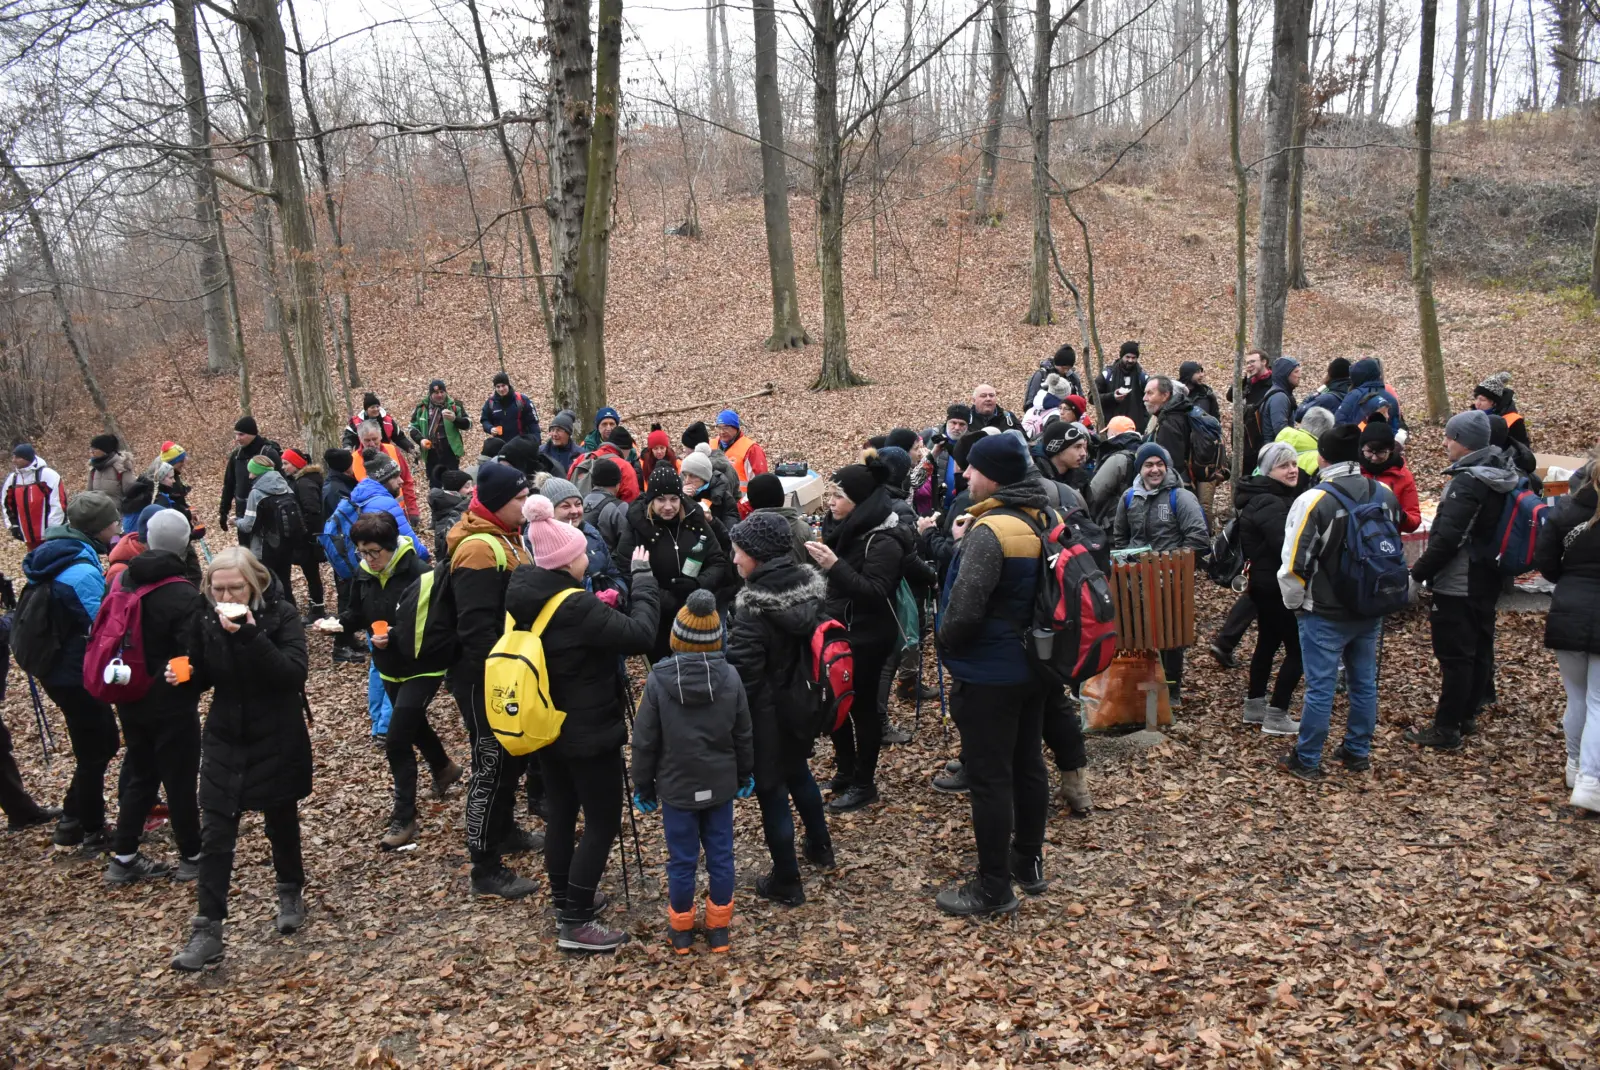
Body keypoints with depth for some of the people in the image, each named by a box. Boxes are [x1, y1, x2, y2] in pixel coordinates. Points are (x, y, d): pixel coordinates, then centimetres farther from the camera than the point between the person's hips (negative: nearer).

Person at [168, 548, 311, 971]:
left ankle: (291, 893, 39)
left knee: (281, 821, 14)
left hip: (277, 740, -2)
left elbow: (294, 673, -28)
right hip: (224, 739, 3)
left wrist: (250, 634, -36)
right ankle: (208, 931, 5)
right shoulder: (205, 621, -5)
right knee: (215, 834, -1)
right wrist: (182, 677, -16)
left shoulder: (281, 615, -15)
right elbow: (203, 677, 7)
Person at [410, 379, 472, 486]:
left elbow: (467, 423, 0)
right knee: (434, 486, 11)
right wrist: (420, 439, -7)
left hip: (450, 453, -2)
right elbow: (413, 427, 12)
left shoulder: (455, 405, 0)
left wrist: (455, 419, -20)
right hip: (431, 455, 2)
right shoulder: (422, 407, 4)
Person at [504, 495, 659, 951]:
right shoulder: (577, 607, -29)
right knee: (603, 821, 3)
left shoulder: (524, 596, -3)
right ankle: (576, 924, 6)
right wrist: (643, 577, -17)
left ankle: (565, 898, 35)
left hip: (545, 726, 9)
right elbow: (639, 635, -25)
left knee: (560, 811, 20)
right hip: (589, 732, -8)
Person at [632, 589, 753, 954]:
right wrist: (745, 775, 17)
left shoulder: (659, 680, -13)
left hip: (677, 787, -2)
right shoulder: (730, 677, -7)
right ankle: (719, 928, 21)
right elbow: (743, 735, 3)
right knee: (720, 857, 12)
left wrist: (644, 787, 5)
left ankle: (681, 930, 23)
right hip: (720, 785, 2)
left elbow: (645, 741, -7)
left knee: (682, 860, 9)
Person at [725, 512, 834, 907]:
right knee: (798, 773, 29)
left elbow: (743, 673, -24)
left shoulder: (754, 608, -26)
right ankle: (820, 847, 48)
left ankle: (786, 883, 21)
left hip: (767, 713, -8)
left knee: (772, 793, 7)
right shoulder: (808, 589, -4)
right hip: (801, 703, 8)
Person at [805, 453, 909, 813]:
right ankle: (845, 771, 31)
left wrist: (834, 565, -34)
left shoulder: (883, 541, -19)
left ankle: (864, 784, 18)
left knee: (862, 707, 4)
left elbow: (875, 593, -27)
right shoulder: (842, 528, 5)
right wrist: (816, 557, -3)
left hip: (866, 640, -8)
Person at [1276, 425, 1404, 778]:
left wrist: (1293, 603, -1)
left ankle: (1307, 761, 11)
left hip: (1325, 614, -6)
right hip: (1371, 611, 6)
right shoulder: (1385, 495, 3)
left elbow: (1295, 564, -17)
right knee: (1365, 683, 15)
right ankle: (1358, 753, 28)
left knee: (1320, 687, 1)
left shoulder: (1314, 500, -18)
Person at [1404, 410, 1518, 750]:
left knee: (1455, 656, -4)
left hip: (1457, 585, -10)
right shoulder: (1500, 476, 9)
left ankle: (1446, 729, 1)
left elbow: (1447, 538, -26)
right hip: (1486, 581, 10)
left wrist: (1418, 574, -18)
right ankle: (1467, 716, 29)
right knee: (1479, 650, 16)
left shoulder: (1467, 482, -21)